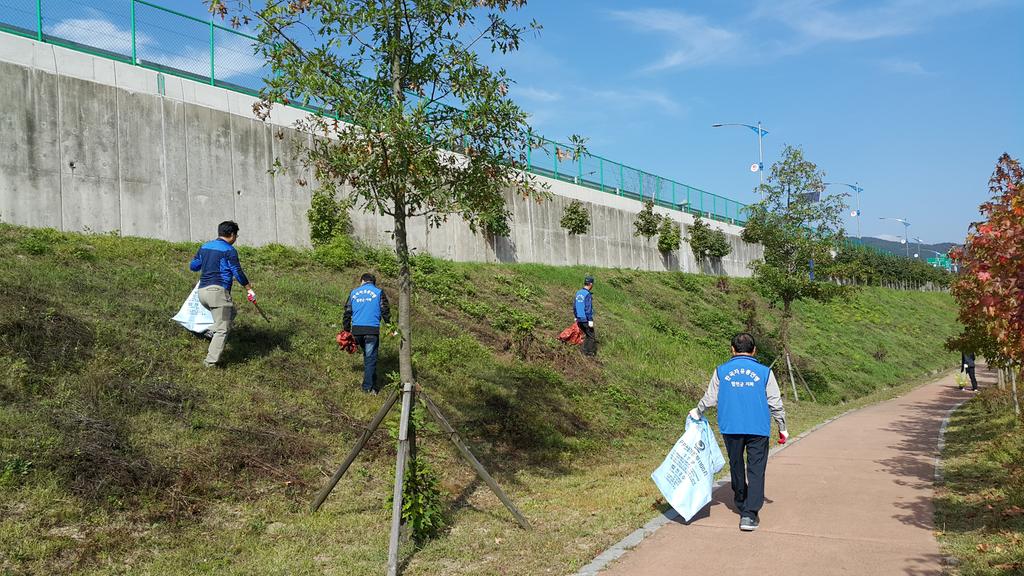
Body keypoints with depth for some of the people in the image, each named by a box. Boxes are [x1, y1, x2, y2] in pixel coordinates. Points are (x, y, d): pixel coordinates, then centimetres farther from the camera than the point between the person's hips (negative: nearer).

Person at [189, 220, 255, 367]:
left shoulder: (204, 247, 17)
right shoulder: (229, 250, -4)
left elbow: (192, 266, 23)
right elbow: (237, 272, -6)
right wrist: (248, 287, 5)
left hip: (202, 291, 8)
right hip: (218, 290, -8)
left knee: (230, 312, 25)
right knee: (222, 328, -4)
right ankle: (211, 361, -10)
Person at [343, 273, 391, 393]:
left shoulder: (353, 293, 14)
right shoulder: (379, 292, 5)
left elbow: (347, 312, 14)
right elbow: (385, 311, 1)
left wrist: (347, 330, 20)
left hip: (356, 330, 3)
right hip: (372, 330, -3)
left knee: (366, 354, 22)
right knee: (370, 357, 1)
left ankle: (369, 381, 26)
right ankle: (368, 387, 1)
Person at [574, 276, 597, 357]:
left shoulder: (578, 293, 7)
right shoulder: (588, 295, -18)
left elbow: (574, 306, 13)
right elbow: (588, 309, -21)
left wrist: (576, 317, 22)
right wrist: (590, 320, -17)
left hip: (579, 319, 8)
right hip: (586, 319, -8)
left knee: (587, 335, 20)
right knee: (592, 337, 4)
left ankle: (584, 349, 20)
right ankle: (590, 353, 6)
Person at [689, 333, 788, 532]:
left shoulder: (721, 371, 2)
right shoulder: (765, 372, 0)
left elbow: (709, 398, 7)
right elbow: (776, 403, 3)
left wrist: (697, 412, 25)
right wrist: (782, 429, 14)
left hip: (731, 428, 2)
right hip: (758, 429, -2)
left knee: (736, 467, 18)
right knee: (756, 470, 0)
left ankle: (741, 505, 35)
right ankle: (749, 514, -10)